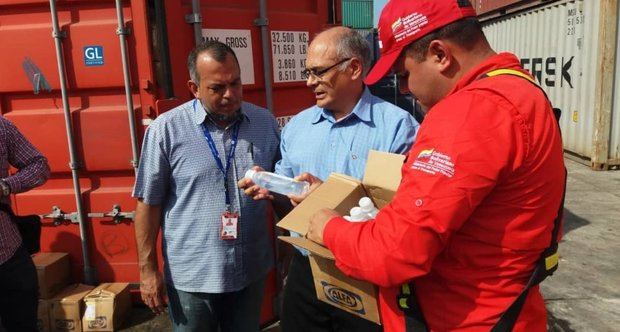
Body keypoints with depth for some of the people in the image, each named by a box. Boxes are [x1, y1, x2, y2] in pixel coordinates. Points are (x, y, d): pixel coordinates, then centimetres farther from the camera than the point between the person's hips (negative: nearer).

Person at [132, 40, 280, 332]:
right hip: (192, 275, -3)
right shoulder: (166, 129, -11)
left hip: (251, 270, 3)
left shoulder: (265, 122, -1)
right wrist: (148, 270, -5)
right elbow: (149, 203, -6)